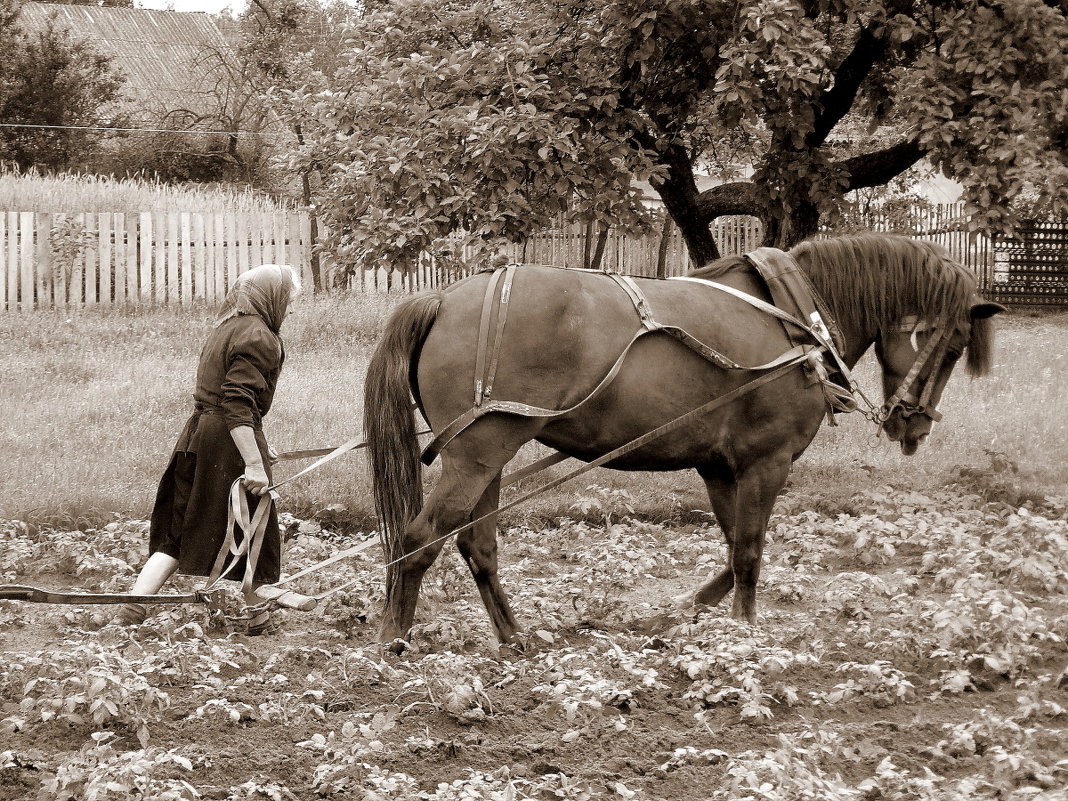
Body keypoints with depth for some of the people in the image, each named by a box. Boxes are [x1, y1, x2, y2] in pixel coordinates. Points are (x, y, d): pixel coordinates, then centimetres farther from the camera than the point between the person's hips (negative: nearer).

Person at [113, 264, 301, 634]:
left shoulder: (225, 329, 18)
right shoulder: (258, 336, -12)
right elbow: (237, 403, -22)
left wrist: (257, 445, 32)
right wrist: (254, 462, -25)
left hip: (197, 434, 9)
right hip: (230, 440, -9)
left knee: (177, 533, 10)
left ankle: (130, 612, -1)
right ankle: (259, 618, 21)